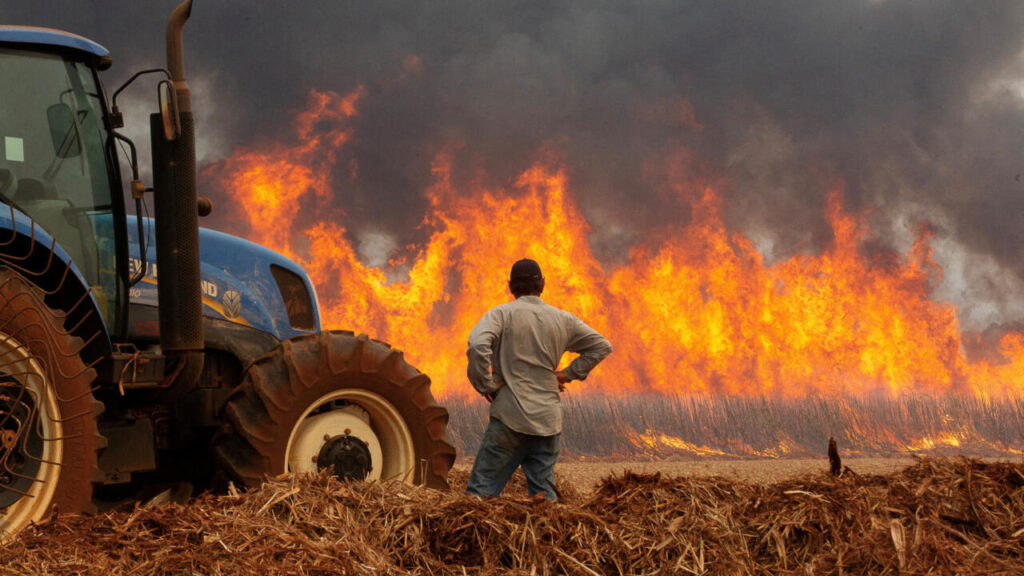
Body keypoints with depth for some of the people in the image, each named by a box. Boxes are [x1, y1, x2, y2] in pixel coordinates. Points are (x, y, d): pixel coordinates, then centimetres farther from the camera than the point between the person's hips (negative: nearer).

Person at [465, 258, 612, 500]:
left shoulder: (502, 314, -2)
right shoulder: (562, 319, 11)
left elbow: (477, 345, -21)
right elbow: (602, 346, 18)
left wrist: (485, 385, -9)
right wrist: (569, 374, 16)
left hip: (510, 417, -4)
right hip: (549, 420, 4)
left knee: (481, 490, -3)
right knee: (543, 493, 11)